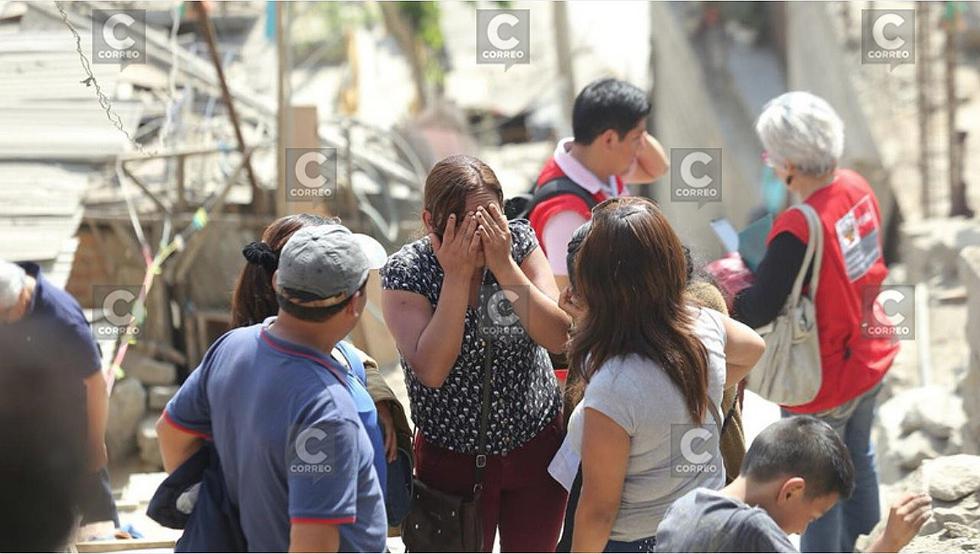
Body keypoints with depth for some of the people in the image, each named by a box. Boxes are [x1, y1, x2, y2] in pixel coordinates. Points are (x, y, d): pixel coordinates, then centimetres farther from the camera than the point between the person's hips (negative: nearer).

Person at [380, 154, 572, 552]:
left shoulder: (518, 242, -11)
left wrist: (504, 266, -28)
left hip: (536, 444, 2)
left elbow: (558, 338, -19)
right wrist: (457, 276, -30)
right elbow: (431, 370, -28)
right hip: (453, 459, -2)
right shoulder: (405, 271, -17)